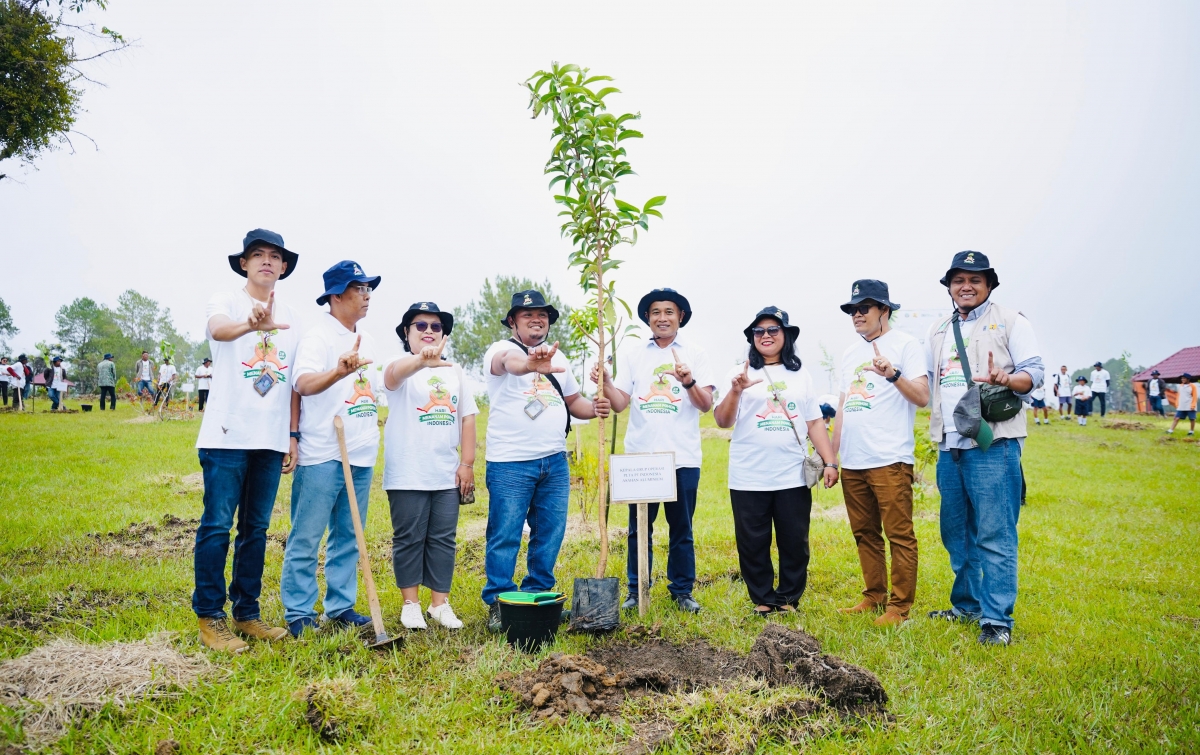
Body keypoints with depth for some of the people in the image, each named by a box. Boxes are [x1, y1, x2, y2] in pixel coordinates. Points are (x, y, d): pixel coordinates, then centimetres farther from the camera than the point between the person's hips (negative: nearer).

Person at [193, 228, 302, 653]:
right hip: (227, 437, -5)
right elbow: (218, 329, -25)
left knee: (256, 529, 10)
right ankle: (209, 618, 8)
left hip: (272, 441, 5)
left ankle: (247, 613, 19)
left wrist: (294, 435, 11)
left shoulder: (290, 319, 14)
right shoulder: (226, 301, 0)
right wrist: (253, 324, -47)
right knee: (217, 526, -2)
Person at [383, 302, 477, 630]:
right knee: (409, 539, 4)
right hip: (407, 476, -4)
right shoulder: (403, 369, -2)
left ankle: (440, 604, 18)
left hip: (448, 476, 4)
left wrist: (467, 463, 4)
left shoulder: (455, 372, 13)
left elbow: (467, 417, 11)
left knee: (443, 540, 8)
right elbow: (394, 373, -29)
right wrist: (422, 359, -51)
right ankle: (411, 604, 17)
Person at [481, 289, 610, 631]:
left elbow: (573, 401, 23)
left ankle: (538, 597, 25)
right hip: (510, 464, -6)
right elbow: (509, 361, -31)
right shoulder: (502, 349, -5)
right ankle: (498, 604, 11)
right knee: (504, 537, -1)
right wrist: (530, 364, -54)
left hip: (555, 462, 6)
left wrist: (593, 408, 0)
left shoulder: (557, 358, 16)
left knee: (550, 534, 11)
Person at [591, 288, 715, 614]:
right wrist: (605, 383, -18)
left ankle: (682, 590, 21)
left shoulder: (695, 354, 3)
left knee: (681, 528, 8)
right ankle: (636, 590, 20)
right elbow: (620, 403, 1)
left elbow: (706, 404, -6)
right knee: (639, 528, 8)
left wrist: (689, 382, -24)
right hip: (640, 456, 1)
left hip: (682, 457, -1)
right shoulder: (631, 355, 7)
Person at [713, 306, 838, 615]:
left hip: (793, 476, 2)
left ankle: (789, 598, 23)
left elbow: (815, 422, 12)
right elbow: (723, 421, -5)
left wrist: (830, 461, 3)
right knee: (753, 543, 4)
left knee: (795, 542, 6)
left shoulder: (800, 375, 11)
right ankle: (762, 600, 20)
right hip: (749, 477, -2)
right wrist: (735, 392, -22)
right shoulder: (741, 372, 3)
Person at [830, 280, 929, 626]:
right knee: (865, 534, 13)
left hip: (889, 459, -7)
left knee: (899, 535, -2)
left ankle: (899, 606, 6)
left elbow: (922, 397, -10)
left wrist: (893, 374, -26)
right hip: (852, 462, 7)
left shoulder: (905, 344, -2)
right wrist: (832, 454, 16)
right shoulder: (850, 353, 18)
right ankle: (874, 597, 23)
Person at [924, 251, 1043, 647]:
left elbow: (1035, 372, -5)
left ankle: (997, 619, 2)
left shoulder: (1010, 321, 2)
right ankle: (967, 604, 27)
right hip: (949, 446, 6)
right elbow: (925, 379, 23)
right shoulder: (938, 330, 18)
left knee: (994, 535, -5)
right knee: (956, 533, 14)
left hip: (993, 444, -6)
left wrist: (1005, 379, -25)